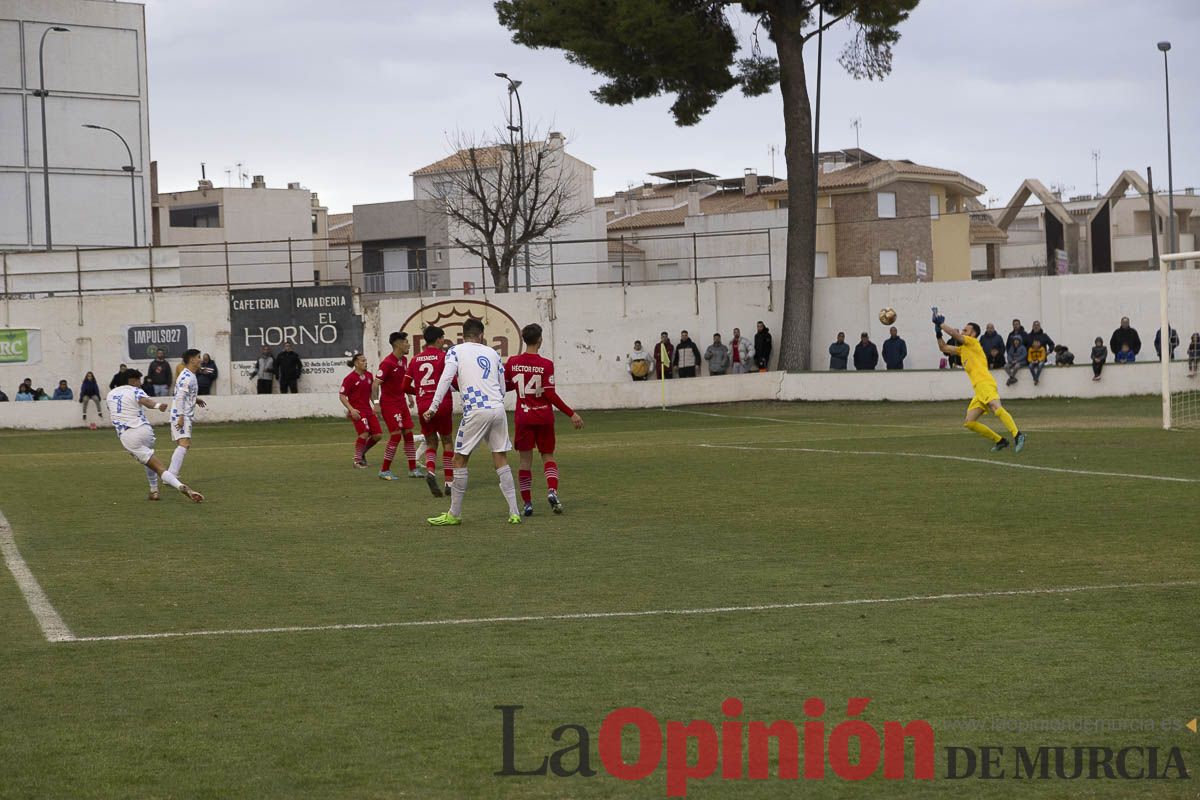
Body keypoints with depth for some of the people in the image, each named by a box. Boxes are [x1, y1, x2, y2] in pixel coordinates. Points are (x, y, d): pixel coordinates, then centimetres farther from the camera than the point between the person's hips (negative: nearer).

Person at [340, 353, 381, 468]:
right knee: (364, 433, -20)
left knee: (377, 435, 0)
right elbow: (342, 396, -9)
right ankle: (357, 460, -5)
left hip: (368, 410, 7)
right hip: (357, 411, -7)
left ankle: (362, 453, 24)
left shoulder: (368, 375, 10)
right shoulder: (350, 378, -10)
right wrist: (351, 409, -18)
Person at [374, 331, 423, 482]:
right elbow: (375, 384, -18)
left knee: (408, 434, 6)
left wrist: (408, 395, 19)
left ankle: (413, 469, 12)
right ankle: (384, 471, -1)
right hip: (389, 404, -8)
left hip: (401, 402, 8)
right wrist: (376, 403, -24)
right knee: (396, 435, -10)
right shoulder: (387, 363, -18)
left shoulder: (404, 360, 7)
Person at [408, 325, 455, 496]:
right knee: (447, 441, 11)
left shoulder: (415, 359, 9)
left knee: (431, 443, 14)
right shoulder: (443, 356, -4)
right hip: (442, 404, -3)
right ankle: (449, 481, 7)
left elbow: (406, 387, 11)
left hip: (423, 405, 3)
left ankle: (430, 471, -14)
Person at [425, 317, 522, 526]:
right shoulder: (492, 353, 17)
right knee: (501, 460, 9)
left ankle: (454, 514, 8)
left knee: (460, 460, 6)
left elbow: (446, 378, -9)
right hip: (498, 408, 4)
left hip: (476, 411, -4)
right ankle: (514, 513, 5)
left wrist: (433, 407, -8)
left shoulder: (456, 351, 5)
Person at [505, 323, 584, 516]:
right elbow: (551, 395, -13)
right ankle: (552, 491, -12)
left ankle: (527, 503, 4)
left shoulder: (513, 362, -3)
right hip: (544, 417, -1)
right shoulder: (546, 365, -11)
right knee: (548, 456, 12)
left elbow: (504, 386, 8)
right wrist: (571, 414, -8)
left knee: (525, 459, 6)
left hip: (523, 417, 1)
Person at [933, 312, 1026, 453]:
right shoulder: (962, 349, 29)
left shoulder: (973, 342, 6)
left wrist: (941, 324, 5)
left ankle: (1017, 435, -45)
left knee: (996, 407, -32)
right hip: (978, 389, 9)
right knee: (969, 423, 1)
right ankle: (999, 441, 3)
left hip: (985, 383, -9)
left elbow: (955, 335, -5)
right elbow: (944, 348, 32)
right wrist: (938, 333, 18)